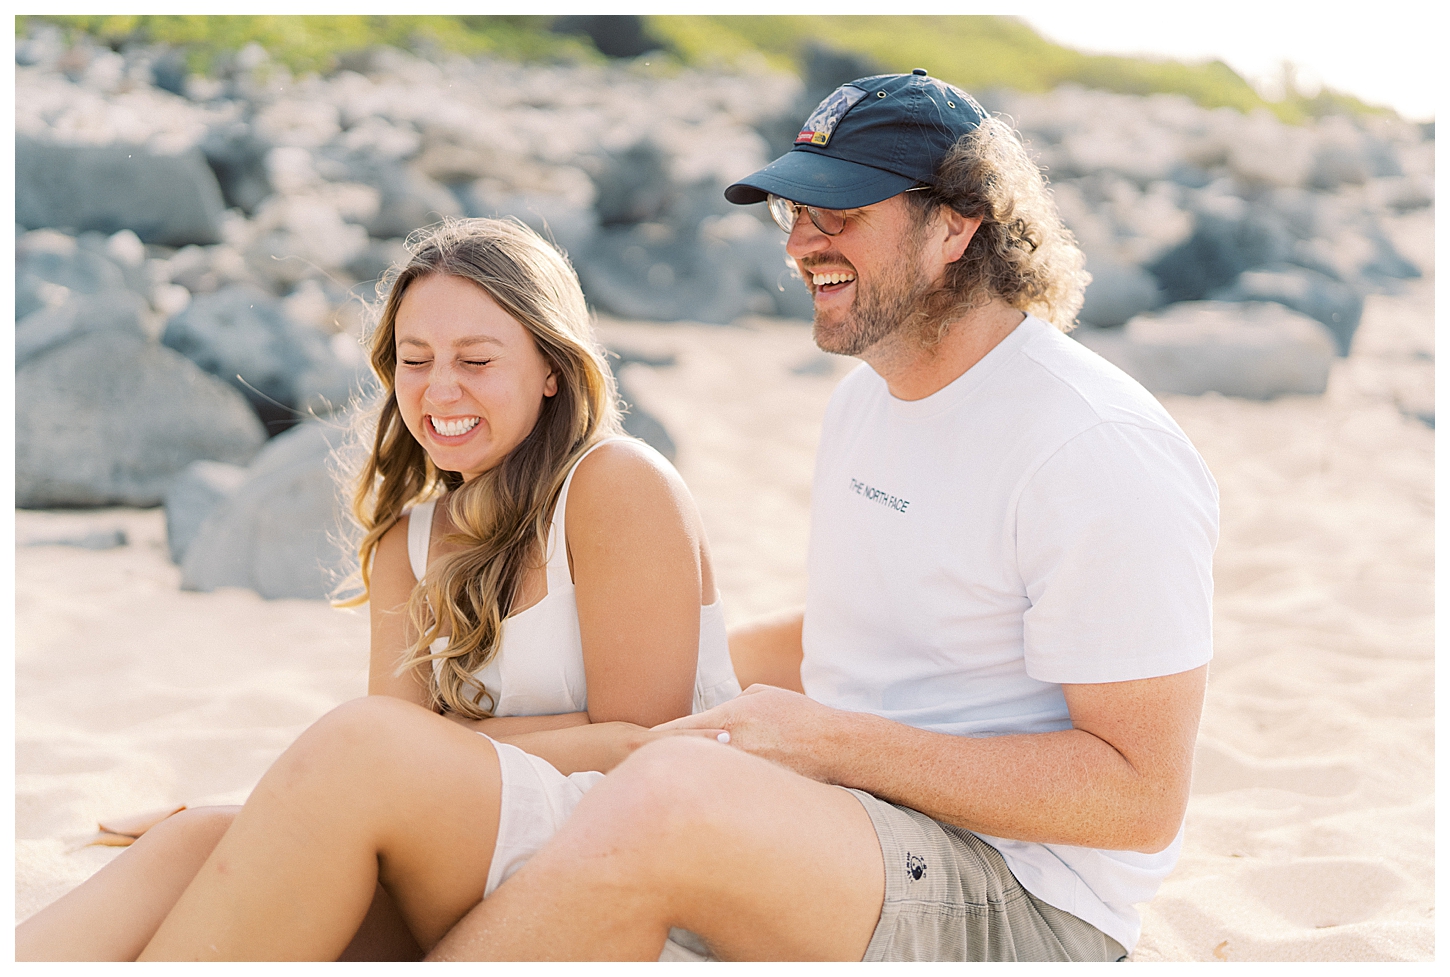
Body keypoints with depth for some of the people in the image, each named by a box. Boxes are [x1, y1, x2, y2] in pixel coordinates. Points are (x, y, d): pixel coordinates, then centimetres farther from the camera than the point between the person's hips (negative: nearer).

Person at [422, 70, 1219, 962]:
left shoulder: (1101, 453, -17)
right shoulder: (869, 395, 13)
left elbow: (1142, 796, -19)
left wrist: (831, 741, -21)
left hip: (1032, 912, -9)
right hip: (852, 826, 9)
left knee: (673, 793, -34)